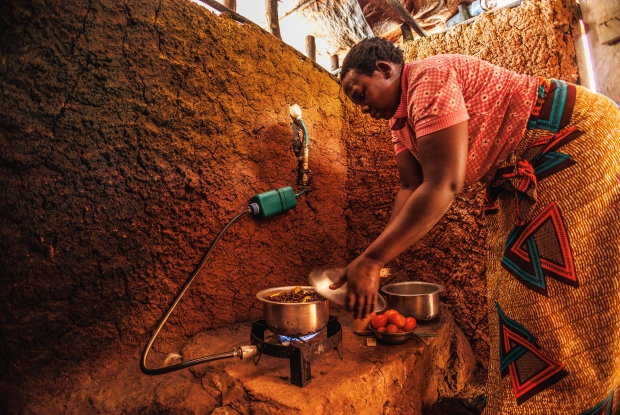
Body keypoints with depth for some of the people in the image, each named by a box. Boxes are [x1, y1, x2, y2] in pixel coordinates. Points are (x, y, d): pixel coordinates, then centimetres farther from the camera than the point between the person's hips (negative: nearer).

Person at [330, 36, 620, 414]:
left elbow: (443, 186, -31)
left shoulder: (430, 78, -23)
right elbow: (412, 189, 3)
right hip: (524, 178, 9)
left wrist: (371, 261, -30)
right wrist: (376, 259, -7)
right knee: (515, 287, 8)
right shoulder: (401, 120, 7)